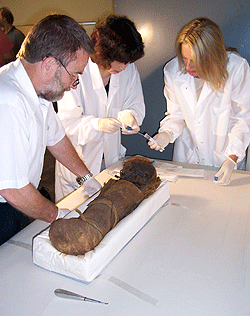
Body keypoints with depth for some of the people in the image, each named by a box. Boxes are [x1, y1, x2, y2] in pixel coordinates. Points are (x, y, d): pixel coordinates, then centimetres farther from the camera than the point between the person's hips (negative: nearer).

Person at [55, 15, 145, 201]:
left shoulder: (129, 69, -4)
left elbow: (136, 106, 3)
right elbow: (67, 122, -18)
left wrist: (129, 115, -22)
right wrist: (97, 124, -35)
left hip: (112, 157, 4)